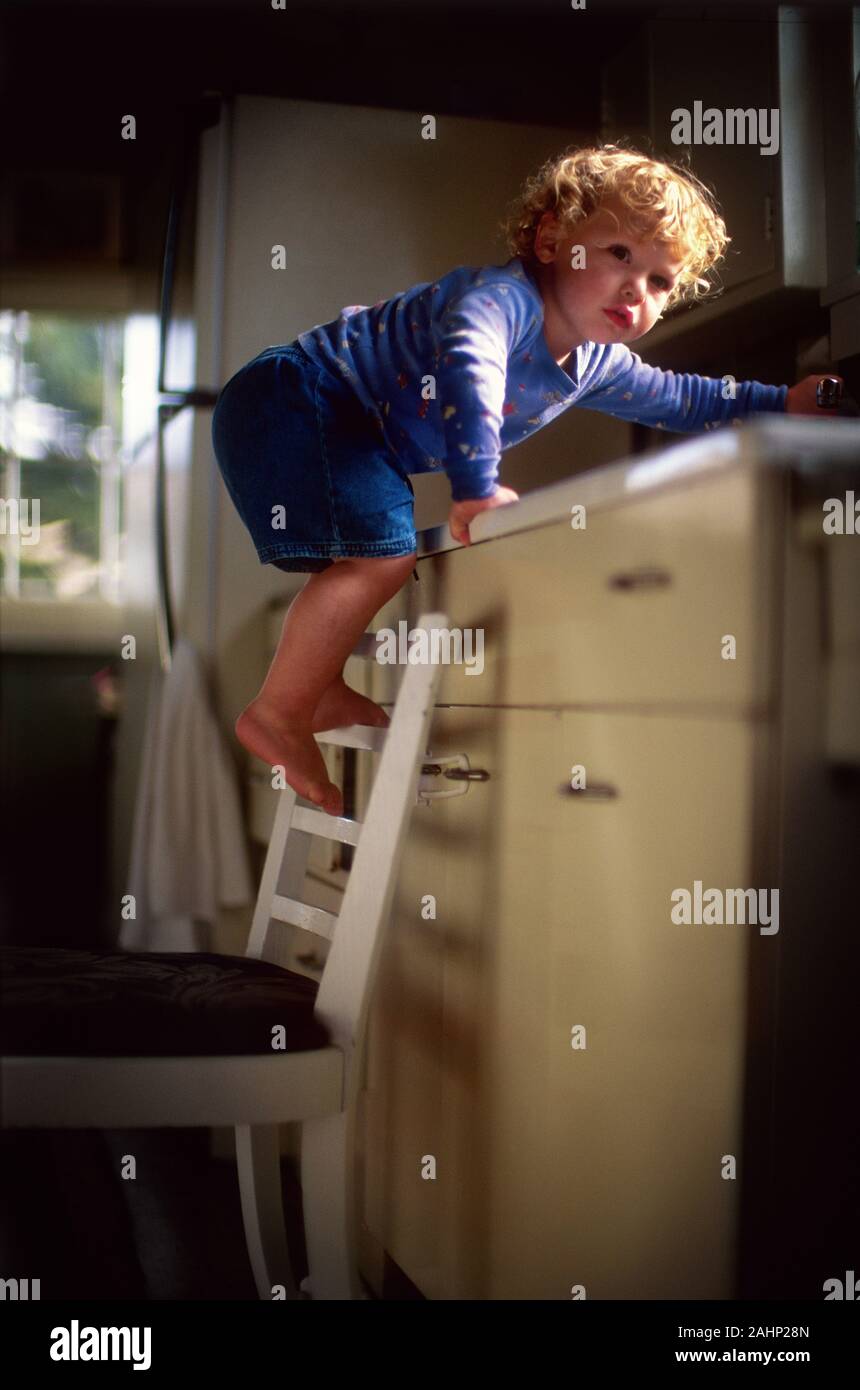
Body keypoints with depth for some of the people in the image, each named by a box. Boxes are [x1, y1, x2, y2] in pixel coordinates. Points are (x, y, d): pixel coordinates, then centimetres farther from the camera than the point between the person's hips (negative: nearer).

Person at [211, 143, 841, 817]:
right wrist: (477, 487, -53)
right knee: (382, 551, -20)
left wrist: (784, 401, 22)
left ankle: (321, 688, 37)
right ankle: (278, 713, -10)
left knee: (383, 555, 23)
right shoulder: (502, 295, -23)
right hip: (290, 399, -10)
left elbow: (676, 397, 23)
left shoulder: (595, 365, 6)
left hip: (349, 428, 10)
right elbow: (466, 367, -45)